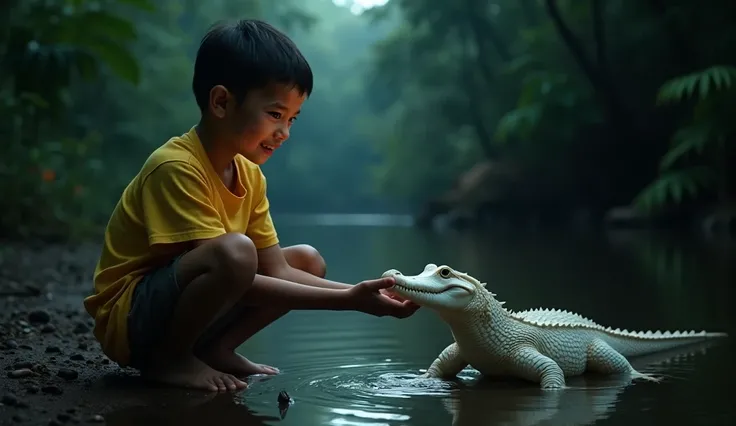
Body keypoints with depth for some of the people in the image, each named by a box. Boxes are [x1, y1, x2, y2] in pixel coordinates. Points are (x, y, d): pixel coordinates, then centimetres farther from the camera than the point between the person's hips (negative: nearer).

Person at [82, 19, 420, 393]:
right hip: (129, 319, -9)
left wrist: (357, 292, -14)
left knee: (307, 260, 6)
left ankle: (213, 350, 0)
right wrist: (347, 300, -29)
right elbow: (230, 266, -27)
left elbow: (276, 270, 1)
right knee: (235, 250, -33)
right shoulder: (176, 167, -24)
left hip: (176, 305, 9)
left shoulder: (249, 175, 3)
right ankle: (168, 359, -12)